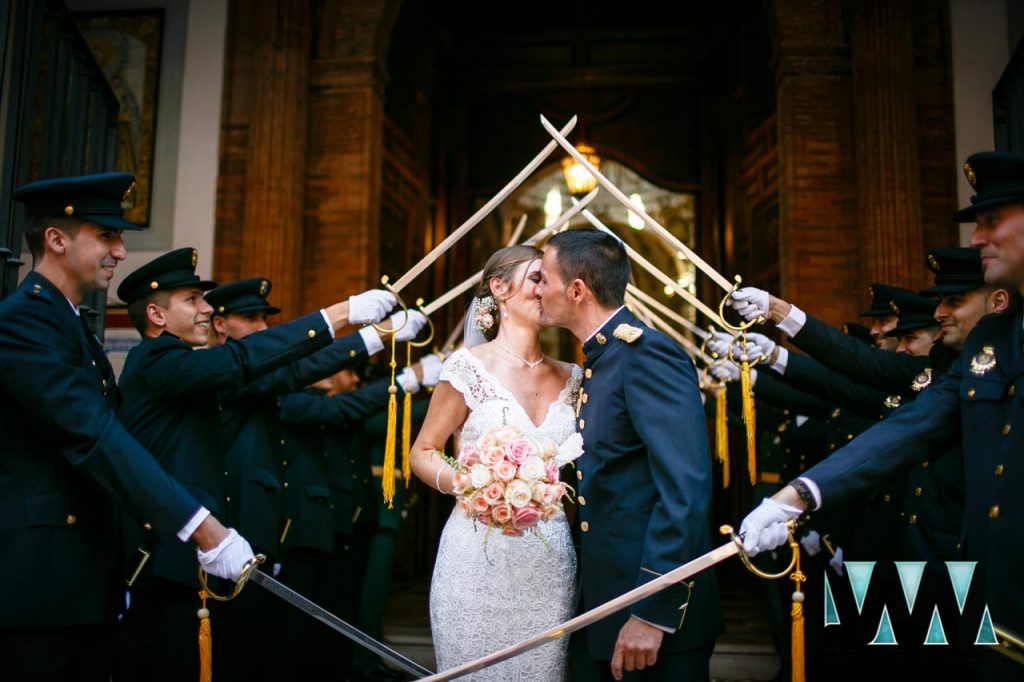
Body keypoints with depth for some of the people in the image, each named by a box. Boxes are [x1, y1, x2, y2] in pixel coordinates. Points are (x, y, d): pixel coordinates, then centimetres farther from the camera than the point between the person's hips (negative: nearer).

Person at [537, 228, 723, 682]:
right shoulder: (598, 360, 10)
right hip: (600, 601, 8)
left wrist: (652, 613, -24)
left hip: (656, 609, -8)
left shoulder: (648, 354, -18)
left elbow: (685, 490, -25)